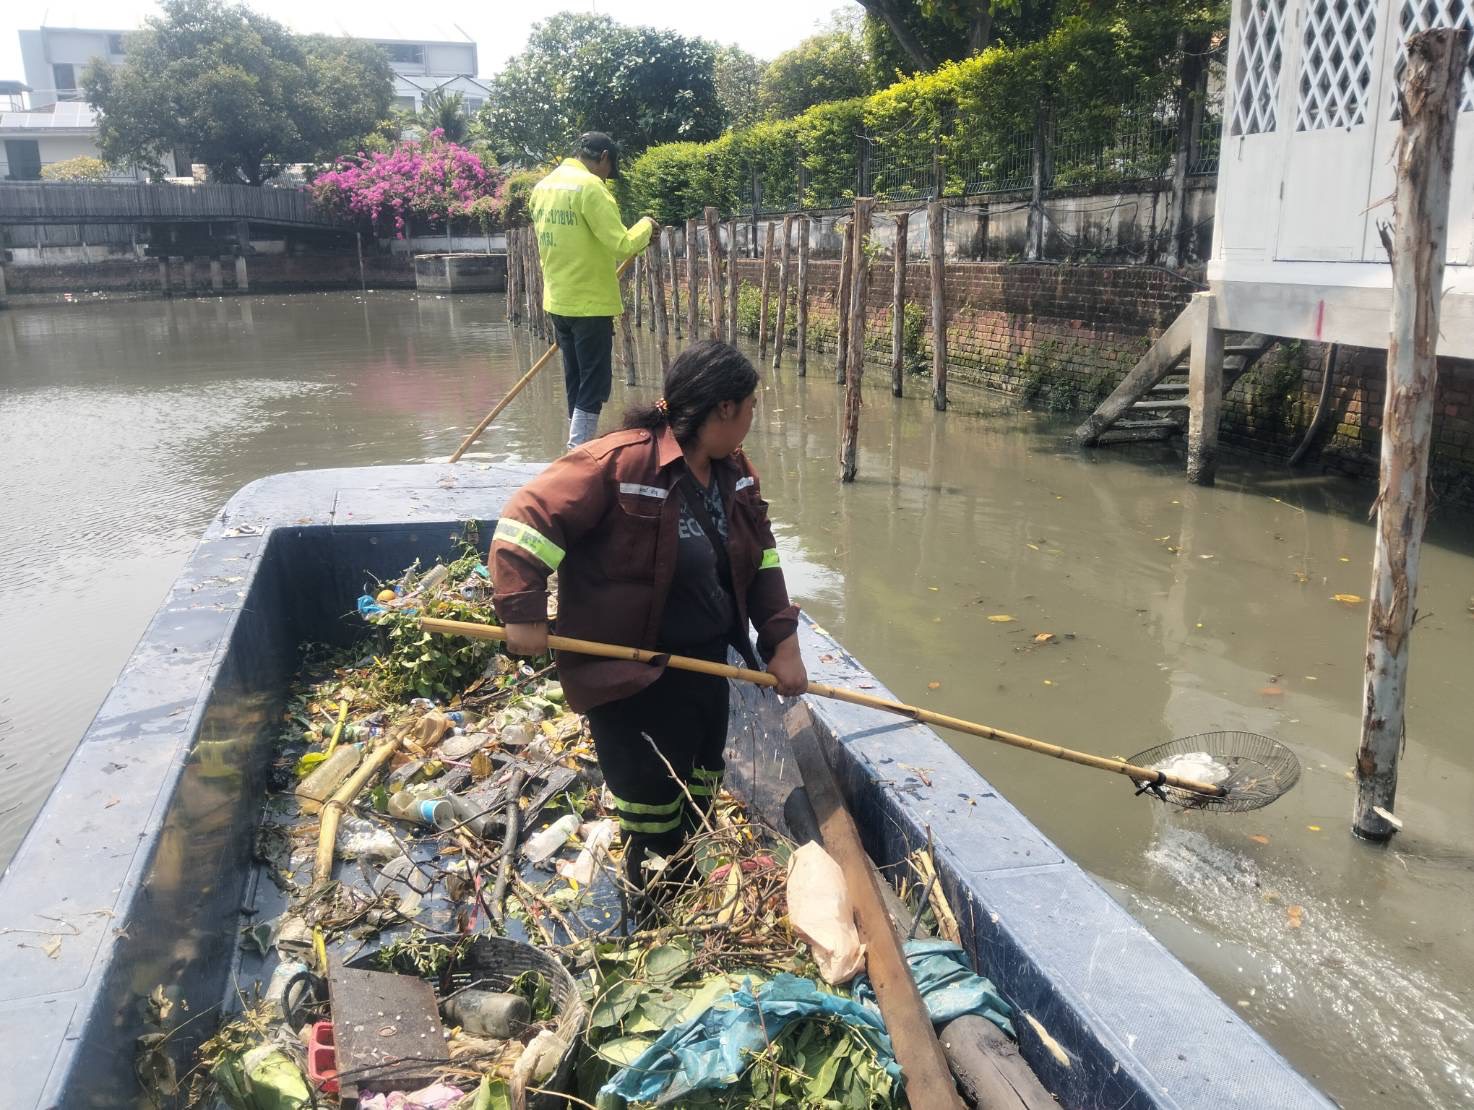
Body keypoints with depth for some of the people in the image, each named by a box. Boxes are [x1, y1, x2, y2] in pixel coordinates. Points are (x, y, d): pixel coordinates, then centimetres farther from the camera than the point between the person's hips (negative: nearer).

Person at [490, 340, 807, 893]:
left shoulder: (735, 472, 3)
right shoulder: (618, 462, -23)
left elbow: (762, 559, 9)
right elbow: (526, 518, -23)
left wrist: (783, 642, 3)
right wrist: (524, 613, -27)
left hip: (707, 664, 8)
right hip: (632, 675, -8)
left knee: (702, 797, 21)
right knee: (655, 814, 5)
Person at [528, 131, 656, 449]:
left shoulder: (542, 187, 11)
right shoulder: (589, 186, -15)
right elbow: (621, 245, -19)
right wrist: (645, 226, 0)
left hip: (558, 301, 8)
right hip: (590, 303, -8)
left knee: (576, 382, 15)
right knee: (594, 384, -3)